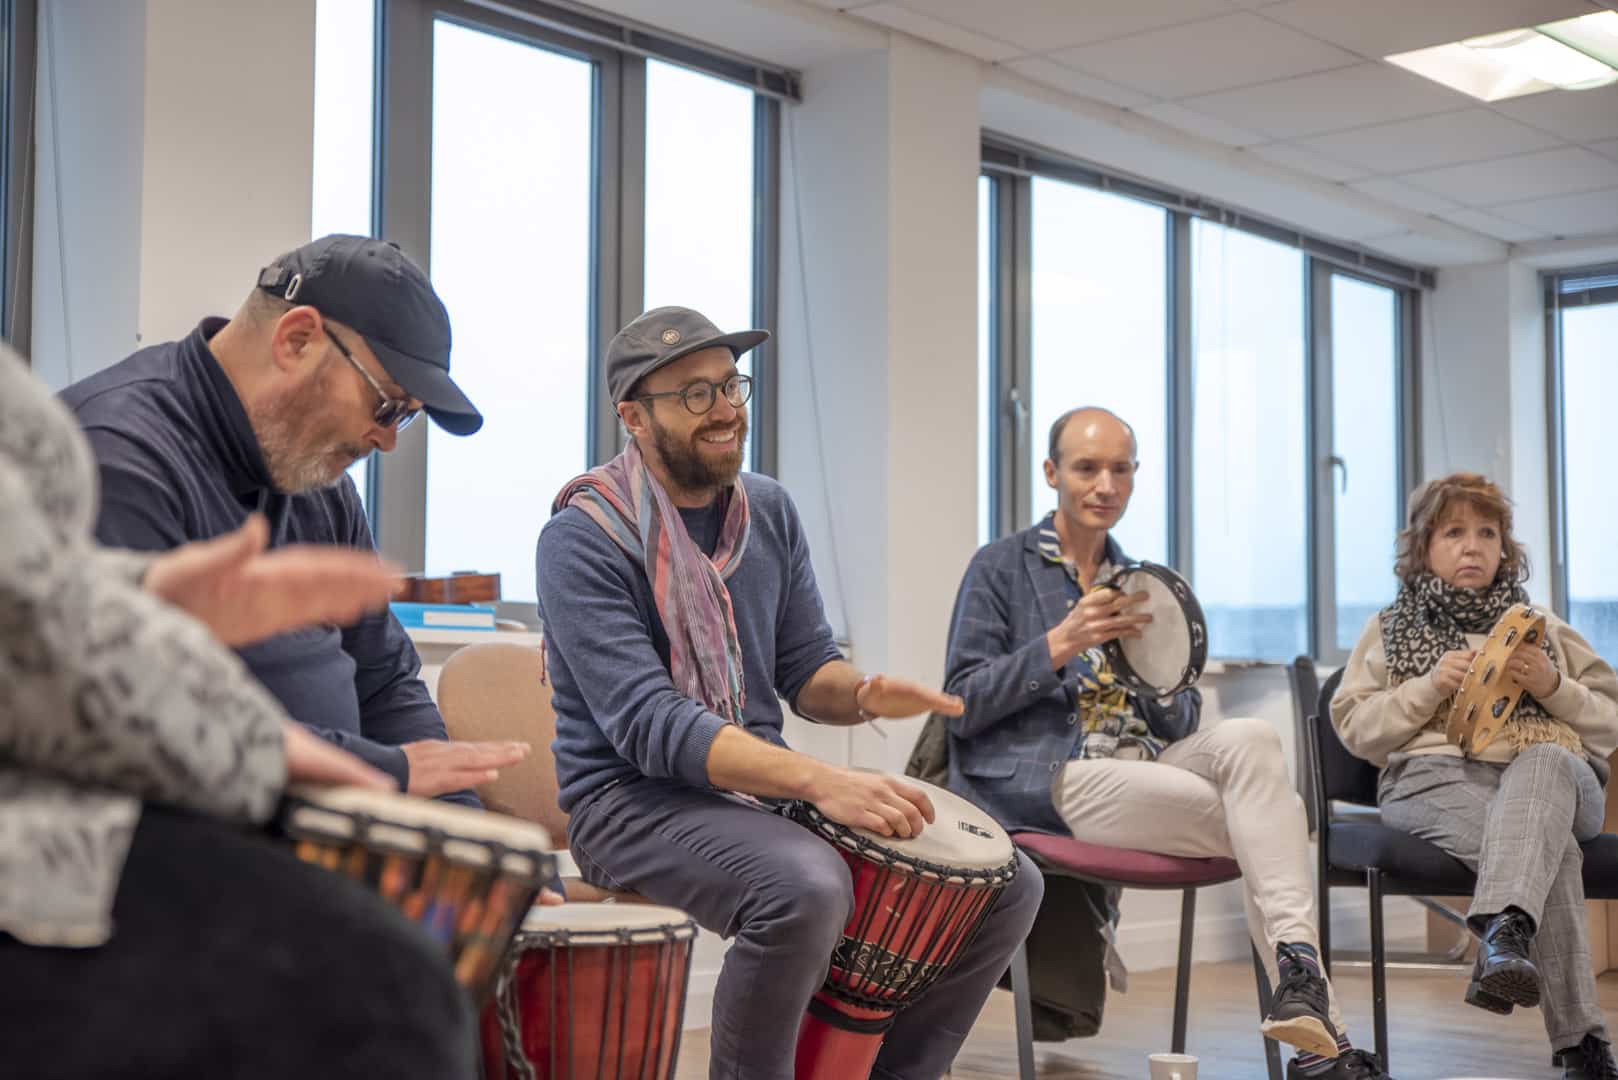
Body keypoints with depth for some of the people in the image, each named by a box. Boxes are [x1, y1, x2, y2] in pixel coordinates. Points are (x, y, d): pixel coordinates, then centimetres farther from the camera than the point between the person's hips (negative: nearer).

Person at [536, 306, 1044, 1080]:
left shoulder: (768, 510, 8)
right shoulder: (584, 537, -14)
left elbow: (806, 671, 12)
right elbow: (647, 724, -23)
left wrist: (864, 695, -14)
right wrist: (818, 780, -34)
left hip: (763, 787, 7)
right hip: (634, 800, -7)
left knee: (1008, 882, -3)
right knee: (806, 886, -37)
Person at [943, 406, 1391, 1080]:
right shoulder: (1000, 568, 5)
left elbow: (1180, 727, 18)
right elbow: (962, 708, -5)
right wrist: (1058, 646, -16)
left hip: (1146, 767, 5)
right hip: (1049, 781, -5)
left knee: (1250, 737, -26)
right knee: (1268, 823, -23)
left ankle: (1298, 965, -32)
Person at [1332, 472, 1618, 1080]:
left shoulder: (1542, 627, 29)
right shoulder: (1393, 629, 24)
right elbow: (1355, 728, 11)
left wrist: (1553, 687, 0)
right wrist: (1432, 686, -3)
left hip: (1555, 776, 1)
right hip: (1438, 774, -1)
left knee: (1544, 763, -41)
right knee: (1550, 848, -36)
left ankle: (1504, 934, -63)